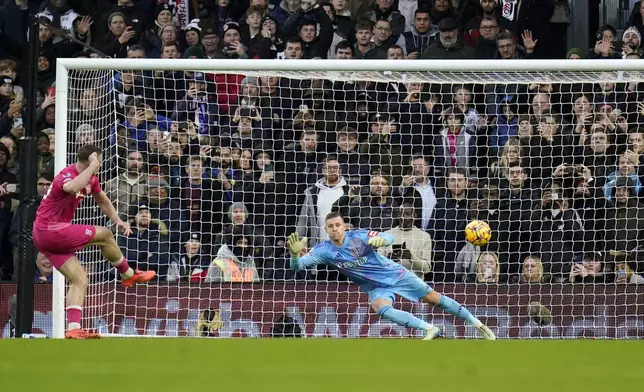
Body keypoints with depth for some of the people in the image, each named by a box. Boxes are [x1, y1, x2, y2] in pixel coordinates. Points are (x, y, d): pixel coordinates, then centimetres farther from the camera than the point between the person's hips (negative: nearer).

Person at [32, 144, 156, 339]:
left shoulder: (91, 179, 9)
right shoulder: (68, 175, -22)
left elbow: (103, 201, 23)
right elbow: (71, 188, -48)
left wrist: (118, 220, 5)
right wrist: (92, 166, -39)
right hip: (51, 230, -10)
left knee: (80, 279, 2)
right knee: (104, 235, 0)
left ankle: (73, 328, -10)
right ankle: (129, 275, 22)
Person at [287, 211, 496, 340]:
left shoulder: (359, 236, -19)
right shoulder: (324, 250, -13)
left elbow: (389, 238, -27)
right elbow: (297, 266, -19)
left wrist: (381, 239, -52)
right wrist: (295, 254, -43)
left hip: (394, 274, -2)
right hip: (377, 288, 2)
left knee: (434, 298, 1)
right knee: (380, 308, -31)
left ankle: (478, 324, 14)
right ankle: (429, 329, -27)